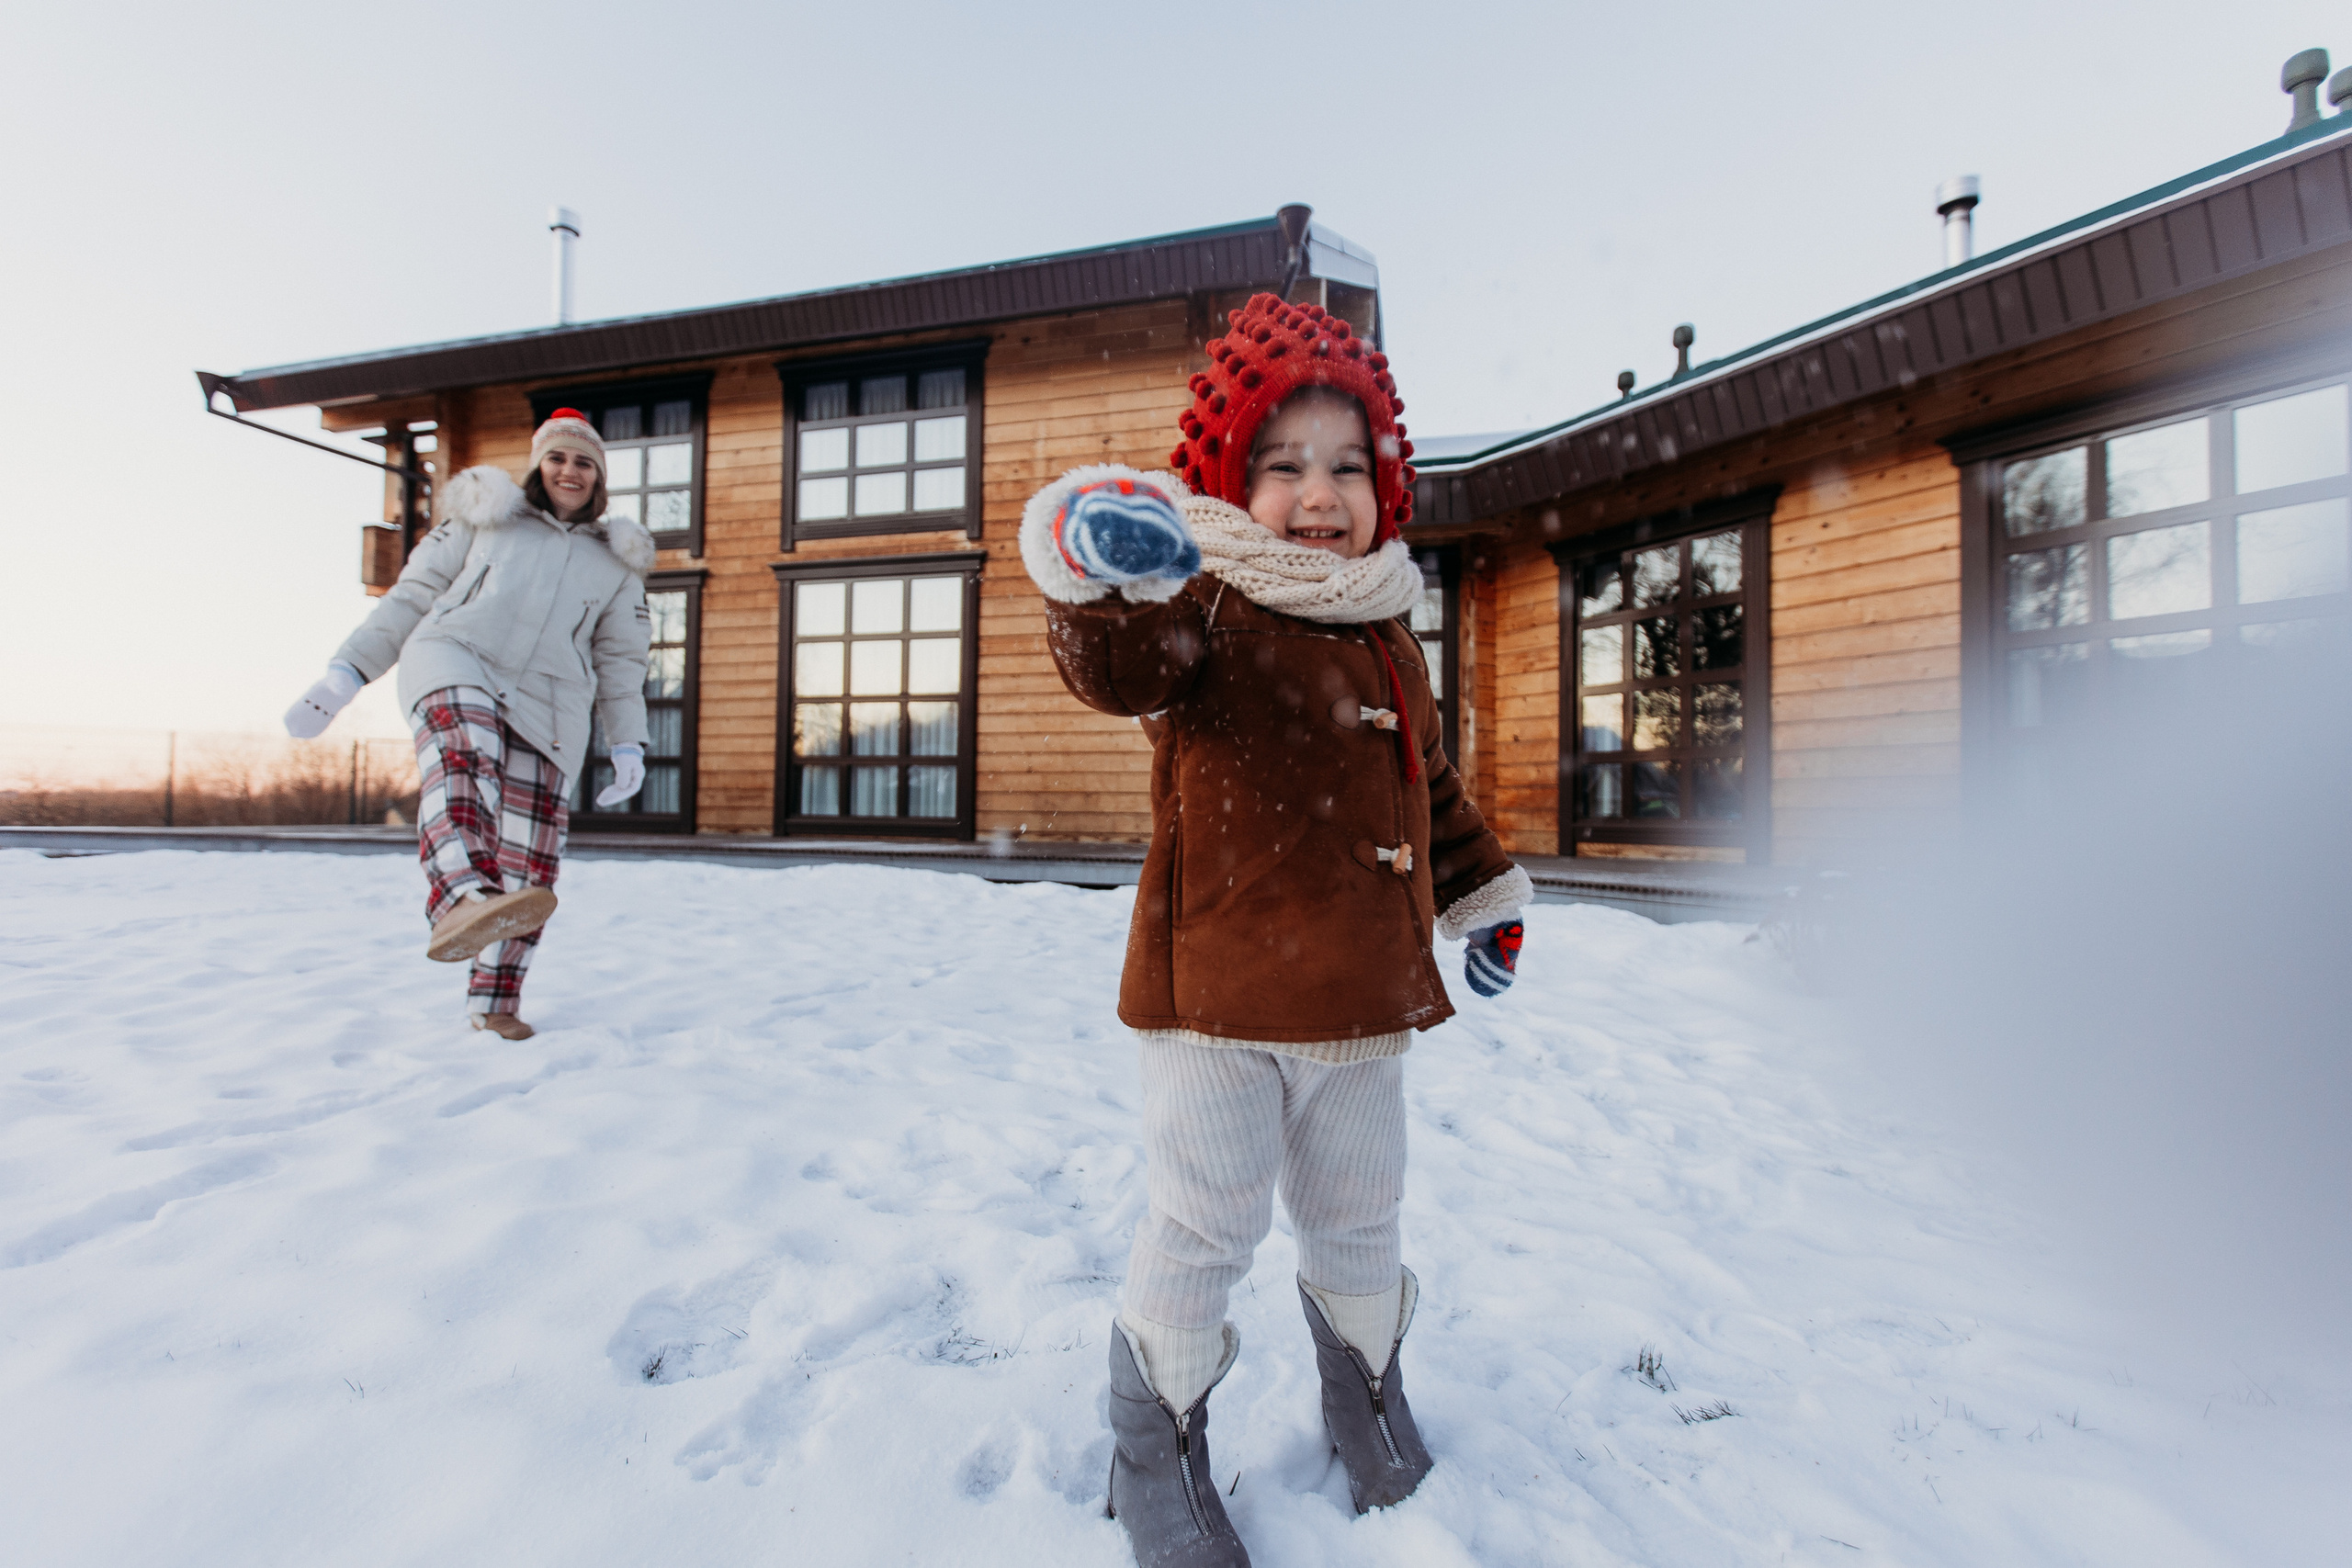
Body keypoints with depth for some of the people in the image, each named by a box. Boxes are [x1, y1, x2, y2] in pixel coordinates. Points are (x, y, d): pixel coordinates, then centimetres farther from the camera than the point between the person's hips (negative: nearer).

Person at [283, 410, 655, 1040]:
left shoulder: (615, 562, 20)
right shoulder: (485, 517, 18)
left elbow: (619, 658, 20)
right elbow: (411, 596, 16)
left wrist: (628, 746, 11)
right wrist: (343, 676, 7)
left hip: (544, 703, 2)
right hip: (455, 658, -2)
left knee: (526, 862, -4)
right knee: (467, 748, -39)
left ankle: (494, 998, 13)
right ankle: (460, 903, -64)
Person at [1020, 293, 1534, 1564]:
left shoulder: (1388, 637, 12)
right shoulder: (1206, 605, -9)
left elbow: (1429, 783, 22)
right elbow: (1118, 663, -30)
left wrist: (1485, 893, 27)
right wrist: (1104, 581, -50)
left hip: (1363, 998, 6)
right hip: (1220, 994, -6)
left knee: (1357, 1218, 23)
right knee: (1204, 1228, 7)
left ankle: (1368, 1392, 50)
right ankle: (1156, 1452, 34)